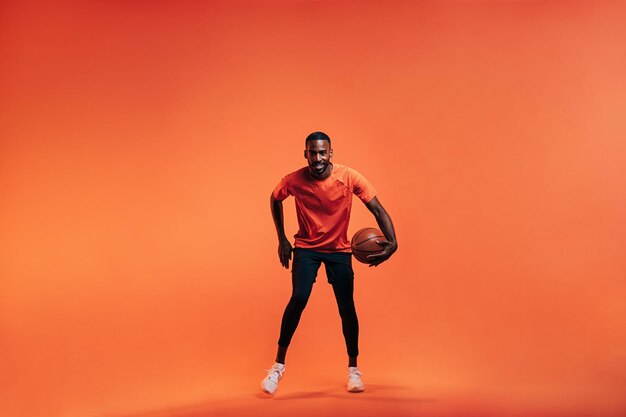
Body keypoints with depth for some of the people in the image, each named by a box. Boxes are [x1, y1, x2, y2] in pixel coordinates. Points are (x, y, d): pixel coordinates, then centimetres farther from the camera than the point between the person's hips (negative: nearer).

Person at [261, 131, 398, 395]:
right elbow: (275, 200, 5)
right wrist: (282, 239, 3)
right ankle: (279, 365, -2)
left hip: (339, 249, 1)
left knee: (347, 307, -2)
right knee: (298, 299, -18)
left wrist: (392, 242, -33)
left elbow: (377, 209, -17)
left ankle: (353, 369, 18)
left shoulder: (350, 178, -20)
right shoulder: (294, 181, -17)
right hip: (306, 247, 0)